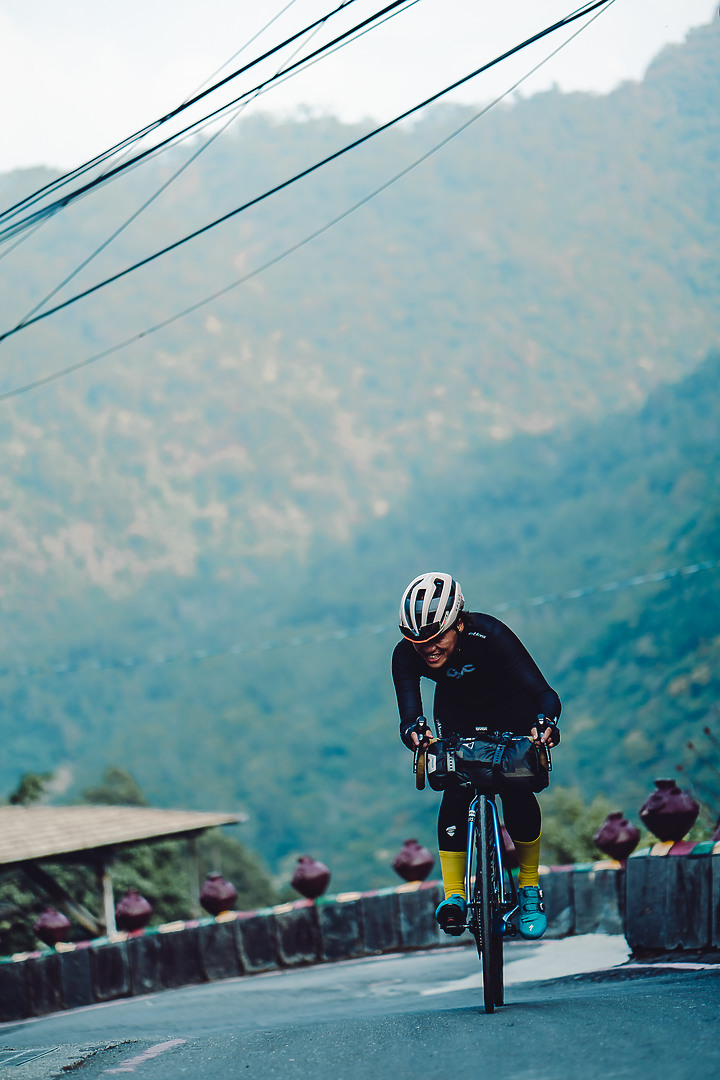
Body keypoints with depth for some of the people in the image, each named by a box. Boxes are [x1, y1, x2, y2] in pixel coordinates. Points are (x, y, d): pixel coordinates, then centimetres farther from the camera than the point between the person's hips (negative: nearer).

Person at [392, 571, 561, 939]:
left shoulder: (488, 634, -39)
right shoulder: (406, 655, -31)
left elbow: (544, 693, -45)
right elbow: (409, 714, -39)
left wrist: (545, 722, -68)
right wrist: (413, 733, -64)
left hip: (511, 709, -2)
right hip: (457, 714, 2)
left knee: (517, 794, -15)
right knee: (455, 793, -17)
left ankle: (529, 888, 5)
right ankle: (454, 896, -12)